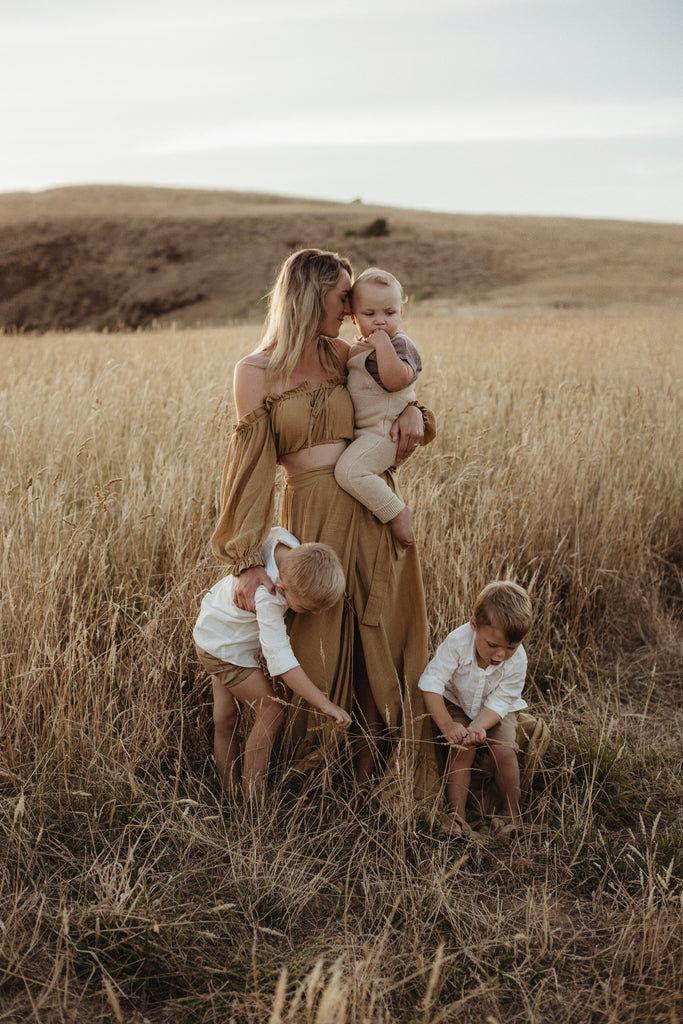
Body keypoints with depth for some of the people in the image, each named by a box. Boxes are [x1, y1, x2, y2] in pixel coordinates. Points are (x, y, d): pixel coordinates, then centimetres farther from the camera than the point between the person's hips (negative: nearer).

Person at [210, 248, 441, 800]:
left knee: (383, 633, 8)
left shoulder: (340, 354, 9)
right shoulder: (257, 371, -4)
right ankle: (319, 769, 29)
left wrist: (411, 408, 0)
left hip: (377, 505, 4)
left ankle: (375, 761, 24)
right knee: (324, 637, 6)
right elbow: (254, 469, -9)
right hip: (314, 511, -4)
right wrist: (250, 561, -15)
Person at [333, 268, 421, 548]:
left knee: (349, 470, -27)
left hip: (384, 432, -10)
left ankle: (398, 512, -17)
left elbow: (395, 381, -29)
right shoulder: (357, 348, 17)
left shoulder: (399, 344, -10)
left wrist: (384, 343, -28)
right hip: (362, 431, 10)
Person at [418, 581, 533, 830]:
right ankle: (457, 813, -12)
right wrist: (447, 725, -40)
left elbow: (498, 704, -22)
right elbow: (431, 684, -30)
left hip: (495, 712, 1)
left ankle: (512, 813, 2)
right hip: (456, 703, -1)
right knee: (462, 748, -24)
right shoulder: (457, 643, -32)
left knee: (503, 751, -20)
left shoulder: (517, 660, -27)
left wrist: (479, 726, -43)